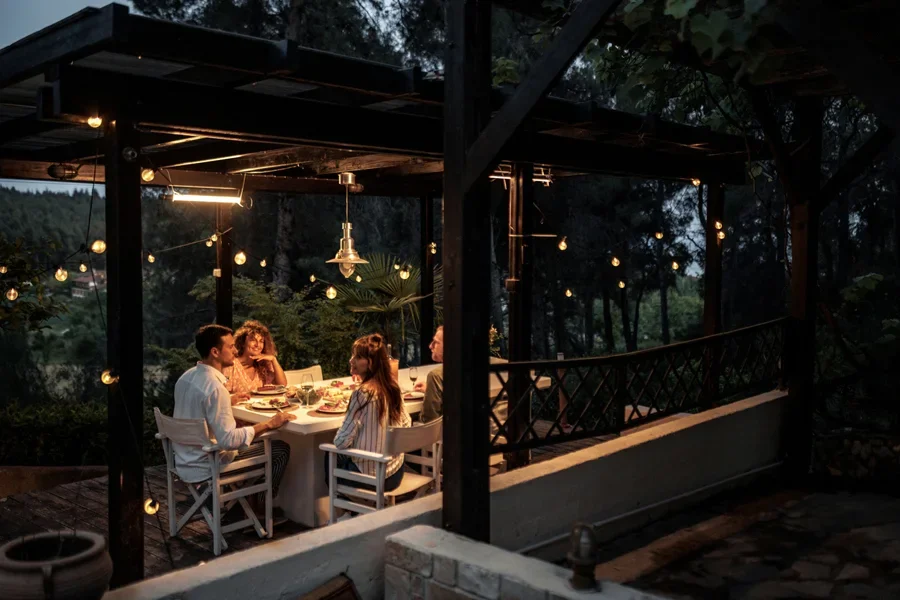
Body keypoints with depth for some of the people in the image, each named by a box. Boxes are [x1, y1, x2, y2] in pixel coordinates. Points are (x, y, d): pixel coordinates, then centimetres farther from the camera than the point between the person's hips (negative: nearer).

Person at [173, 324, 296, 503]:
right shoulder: (215, 388, -27)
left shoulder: (186, 377, 1)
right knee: (281, 449, 2)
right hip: (206, 470, -9)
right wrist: (269, 424, -24)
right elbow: (228, 440, -30)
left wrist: (230, 400, 20)